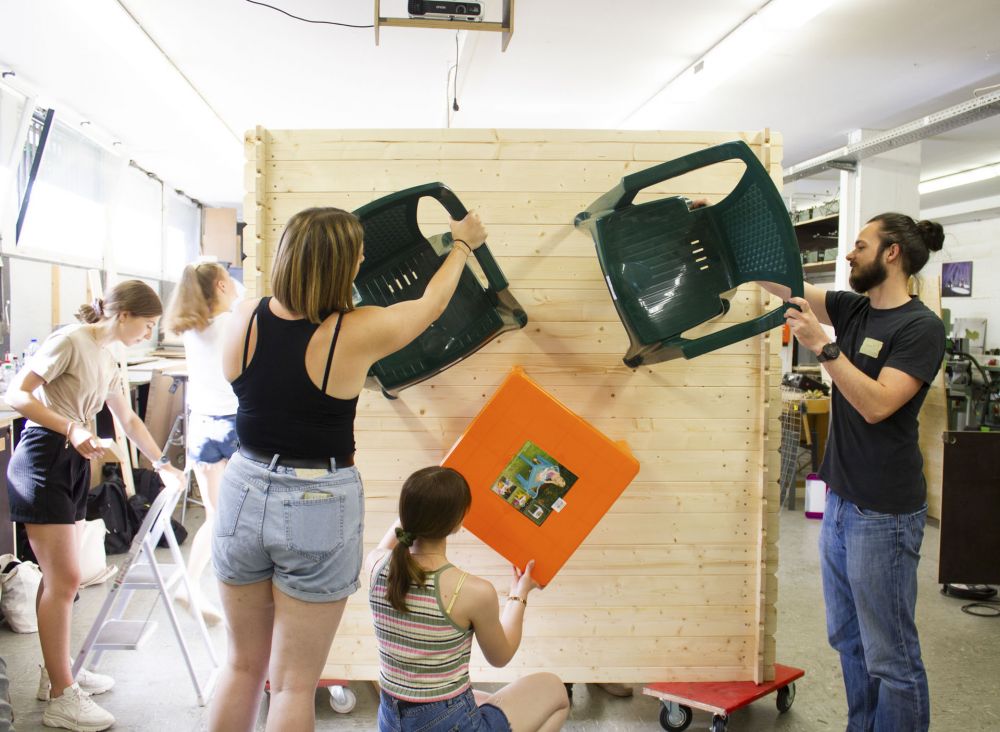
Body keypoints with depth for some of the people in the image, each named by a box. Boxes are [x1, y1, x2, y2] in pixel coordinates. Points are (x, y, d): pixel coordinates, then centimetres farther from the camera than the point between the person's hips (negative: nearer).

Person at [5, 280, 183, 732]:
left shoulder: (107, 359, 15)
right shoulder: (70, 342, -11)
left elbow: (128, 419, 25)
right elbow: (17, 394, -16)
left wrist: (161, 463, 23)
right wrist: (72, 429, -25)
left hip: (74, 464, 9)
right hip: (43, 461, -9)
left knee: (62, 577, 14)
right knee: (64, 579, -6)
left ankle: (57, 673, 26)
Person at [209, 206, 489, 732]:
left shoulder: (244, 320, -7)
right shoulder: (356, 334, -16)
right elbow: (431, 304, 1)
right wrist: (462, 244, 21)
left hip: (244, 494, 4)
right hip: (317, 508, -4)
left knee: (243, 666, 22)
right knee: (294, 684, 10)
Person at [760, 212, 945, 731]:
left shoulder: (921, 327, -12)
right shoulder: (853, 309, 9)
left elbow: (876, 404, -22)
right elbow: (779, 278, 9)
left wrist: (822, 346, -25)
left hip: (884, 512, -8)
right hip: (840, 501, 8)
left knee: (890, 655, 1)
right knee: (848, 639, 19)